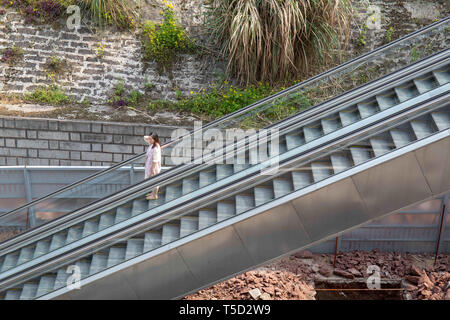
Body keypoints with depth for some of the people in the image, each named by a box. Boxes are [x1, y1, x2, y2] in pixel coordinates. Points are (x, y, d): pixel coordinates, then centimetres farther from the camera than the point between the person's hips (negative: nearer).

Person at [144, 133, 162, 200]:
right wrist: (149, 137, -6)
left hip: (154, 166, -9)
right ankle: (153, 192, 36)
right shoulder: (151, 144, 1)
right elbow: (145, 137, 15)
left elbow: (155, 159, -25)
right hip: (149, 165, 9)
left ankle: (154, 195, 15)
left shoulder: (156, 147, -26)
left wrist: (153, 169, -22)